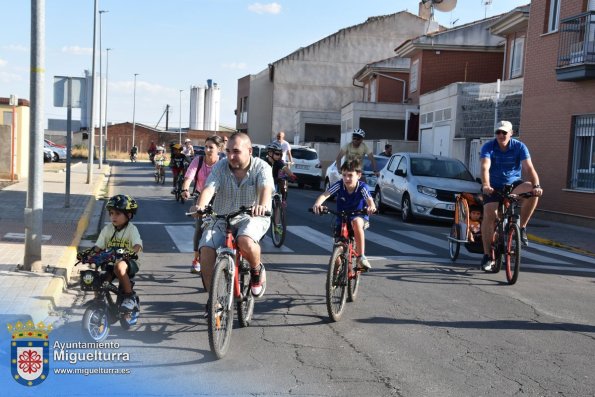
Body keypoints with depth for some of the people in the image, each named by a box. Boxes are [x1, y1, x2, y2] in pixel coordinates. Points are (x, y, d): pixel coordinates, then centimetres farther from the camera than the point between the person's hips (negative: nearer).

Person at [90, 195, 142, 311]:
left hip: (128, 262, -5)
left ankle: (129, 297, -23)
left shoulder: (131, 229, -7)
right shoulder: (107, 228, 5)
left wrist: (131, 252, -43)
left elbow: (138, 245, -22)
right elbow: (98, 246, 0)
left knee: (119, 267, -37)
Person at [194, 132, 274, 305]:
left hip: (252, 218, -3)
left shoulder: (261, 167, -9)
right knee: (206, 251, -19)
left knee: (246, 242, -36)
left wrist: (263, 205, -51)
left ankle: (257, 271, -1)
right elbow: (209, 187, -19)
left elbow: (266, 188, -28)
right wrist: (201, 205, -41)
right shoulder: (220, 167, -4)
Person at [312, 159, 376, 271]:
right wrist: (317, 204, -51)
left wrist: (371, 207, -60)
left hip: (359, 217, -3)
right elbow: (325, 195, -29)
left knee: (356, 222, -37)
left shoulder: (363, 187, -20)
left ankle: (361, 256, -27)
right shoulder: (339, 185, -17)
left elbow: (369, 200, -36)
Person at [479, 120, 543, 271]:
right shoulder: (488, 147, -12)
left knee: (533, 191, -28)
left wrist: (536, 185, -39)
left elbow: (529, 168, -21)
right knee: (489, 215, -18)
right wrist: (485, 185, -47)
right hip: (494, 187, -1)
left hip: (513, 185, 1)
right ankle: (487, 256, -7)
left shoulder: (519, 147, -10)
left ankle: (522, 227, -11)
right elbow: (485, 167, -28)